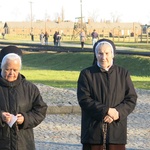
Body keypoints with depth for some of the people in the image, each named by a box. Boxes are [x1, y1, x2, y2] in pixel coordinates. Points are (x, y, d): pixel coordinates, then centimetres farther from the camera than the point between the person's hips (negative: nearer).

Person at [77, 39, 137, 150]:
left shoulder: (123, 74, 7)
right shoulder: (86, 74, 2)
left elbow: (132, 99, 2)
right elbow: (84, 99, -7)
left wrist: (118, 112, -15)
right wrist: (106, 110, -17)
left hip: (116, 131, 1)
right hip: (93, 131, -1)